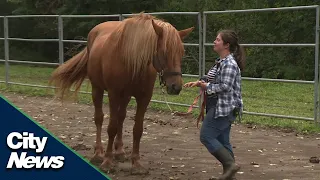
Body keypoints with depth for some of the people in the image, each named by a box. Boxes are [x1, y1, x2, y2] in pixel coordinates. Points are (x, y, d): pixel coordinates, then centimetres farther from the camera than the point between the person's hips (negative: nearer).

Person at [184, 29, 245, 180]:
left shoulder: (229, 64, -18)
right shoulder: (221, 61, 13)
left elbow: (225, 87, -26)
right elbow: (212, 78, 22)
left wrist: (207, 87, -13)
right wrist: (198, 82, 6)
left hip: (224, 109, -10)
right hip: (221, 108, 10)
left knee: (206, 136, -8)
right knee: (222, 140, 12)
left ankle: (230, 164, -6)